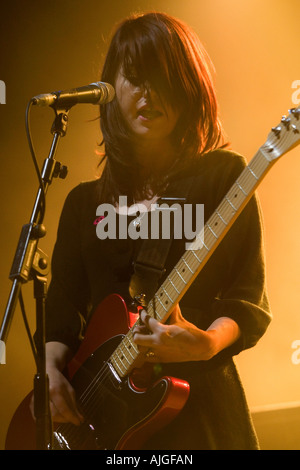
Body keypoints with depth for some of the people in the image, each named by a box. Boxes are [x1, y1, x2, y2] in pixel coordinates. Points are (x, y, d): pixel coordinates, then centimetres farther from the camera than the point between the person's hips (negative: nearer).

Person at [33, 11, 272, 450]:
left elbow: (250, 301, -6)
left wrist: (207, 344, -24)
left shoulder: (223, 175, -2)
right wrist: (52, 369, -5)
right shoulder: (84, 201, 11)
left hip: (196, 402, -3)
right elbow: (62, 308, 12)